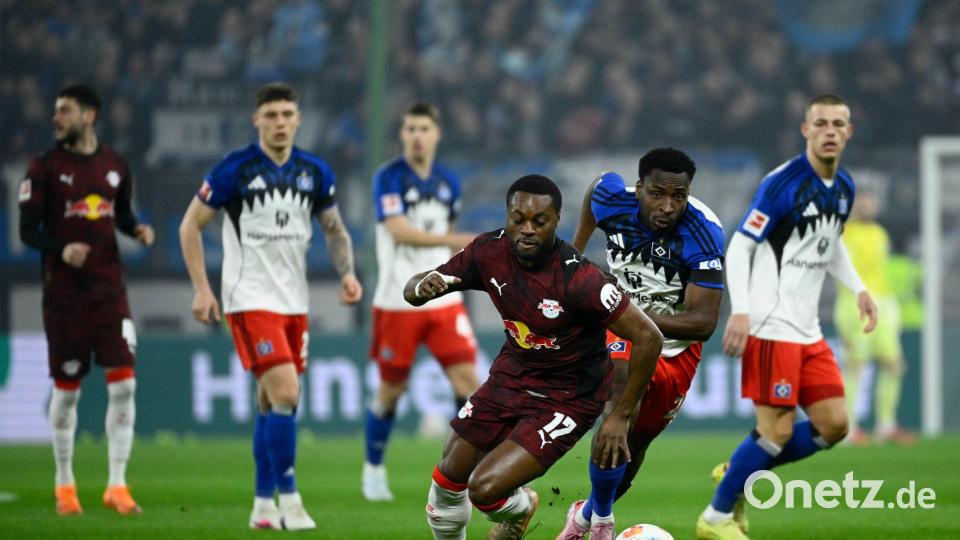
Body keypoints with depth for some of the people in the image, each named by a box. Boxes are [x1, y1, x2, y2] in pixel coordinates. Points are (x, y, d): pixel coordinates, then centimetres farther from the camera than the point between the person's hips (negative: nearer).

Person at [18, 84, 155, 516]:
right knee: (66, 389, 4)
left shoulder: (115, 165, 7)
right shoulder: (45, 168, -3)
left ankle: (117, 484, -2)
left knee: (123, 382, -8)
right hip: (64, 293, -2)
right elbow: (28, 229, -5)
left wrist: (137, 230, -1)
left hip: (109, 289, 2)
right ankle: (64, 484, 19)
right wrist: (61, 250, -23)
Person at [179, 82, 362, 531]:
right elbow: (190, 226, -2)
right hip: (250, 299, -5)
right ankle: (287, 499, -12)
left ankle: (264, 505, 17)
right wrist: (201, 288, -9)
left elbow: (334, 229, 17)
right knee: (285, 393, -17)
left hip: (294, 300, 5)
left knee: (272, 402, 10)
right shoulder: (234, 170, -9)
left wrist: (347, 273, -1)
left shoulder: (314, 172, 4)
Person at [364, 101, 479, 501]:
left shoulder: (448, 182, 8)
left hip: (444, 301, 4)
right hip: (397, 302, -4)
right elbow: (400, 230, -23)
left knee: (467, 377, -9)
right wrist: (456, 240, -32)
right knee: (391, 389, 5)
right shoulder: (389, 178, -9)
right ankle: (373, 469, 25)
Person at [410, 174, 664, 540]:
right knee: (448, 479, 9)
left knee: (485, 489, -17)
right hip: (512, 376, 6)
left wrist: (620, 417, -22)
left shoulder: (579, 279, -30)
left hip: (567, 397, -6)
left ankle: (519, 509, 20)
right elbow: (412, 290, -3)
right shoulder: (491, 252, -14)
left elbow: (648, 338, -26)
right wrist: (422, 287, -30)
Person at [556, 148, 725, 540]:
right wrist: (574, 253, 12)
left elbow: (704, 323, -33)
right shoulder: (613, 199, -21)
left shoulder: (702, 235, -30)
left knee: (634, 445, 15)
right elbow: (597, 186, 8)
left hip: (676, 348, 0)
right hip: (623, 333, 0)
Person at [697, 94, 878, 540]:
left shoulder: (844, 188, 10)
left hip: (807, 331, 8)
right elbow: (739, 247, -14)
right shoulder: (782, 183, -14)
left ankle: (738, 472, 19)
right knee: (778, 429, -10)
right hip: (770, 326, -8)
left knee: (833, 425, 4)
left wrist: (858, 289, 13)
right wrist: (739, 311, -24)